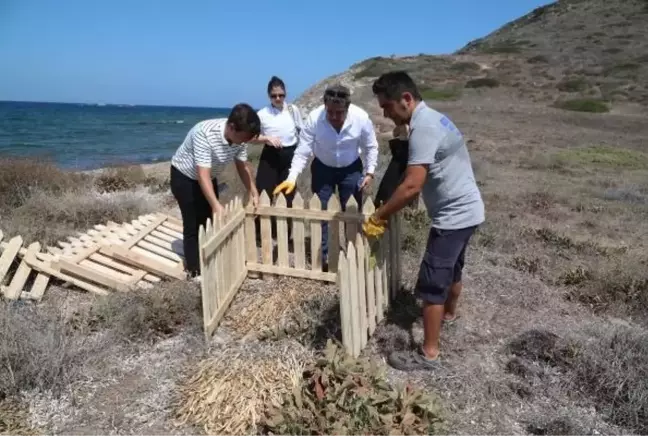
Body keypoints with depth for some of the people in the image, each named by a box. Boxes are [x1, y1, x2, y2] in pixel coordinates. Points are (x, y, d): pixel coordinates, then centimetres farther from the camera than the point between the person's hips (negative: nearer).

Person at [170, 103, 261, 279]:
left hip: (209, 177, 7)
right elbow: (202, 174, -40)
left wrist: (253, 192, -13)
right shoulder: (204, 133, -39)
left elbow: (243, 165, -3)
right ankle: (194, 270, 7)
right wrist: (216, 205, -48)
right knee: (193, 225, -5)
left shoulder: (239, 137, -18)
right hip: (184, 177, -6)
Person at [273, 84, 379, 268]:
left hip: (351, 169, 0)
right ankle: (323, 256, 20)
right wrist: (292, 178, -30)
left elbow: (371, 147, -9)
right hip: (322, 168, 0)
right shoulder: (314, 118, -27)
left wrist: (370, 172, -14)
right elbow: (302, 151, -21)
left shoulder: (361, 118, -25)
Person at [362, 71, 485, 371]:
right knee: (452, 269, 29)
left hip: (454, 216, -10)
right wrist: (389, 211, 14)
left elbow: (412, 186, -29)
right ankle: (449, 313, 51)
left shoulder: (423, 128, -23)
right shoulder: (432, 118, 10)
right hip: (466, 211, 10)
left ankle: (428, 353, 7)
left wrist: (377, 218, -21)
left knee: (431, 285, -3)